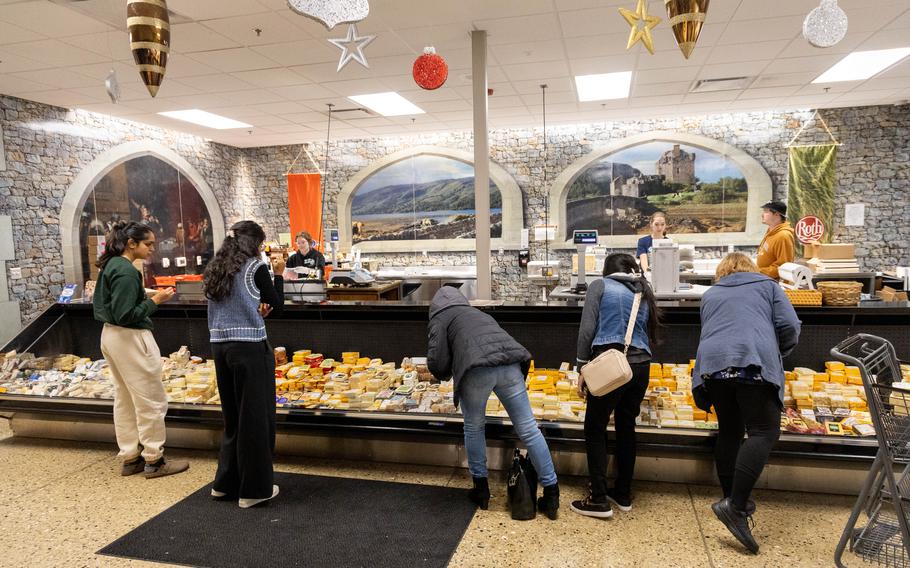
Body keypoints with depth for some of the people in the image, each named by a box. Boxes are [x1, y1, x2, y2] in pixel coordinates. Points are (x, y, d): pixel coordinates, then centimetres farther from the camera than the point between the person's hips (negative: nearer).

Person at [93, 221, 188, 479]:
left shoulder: (111, 265, 9)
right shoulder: (126, 271, -20)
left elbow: (100, 303, 17)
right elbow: (126, 316, -23)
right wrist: (154, 301, -15)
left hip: (111, 336, 10)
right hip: (130, 339, -10)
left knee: (124, 399, 16)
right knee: (151, 401, 1)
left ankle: (130, 458, 25)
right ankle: (153, 461, 10)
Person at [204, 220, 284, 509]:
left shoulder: (215, 269, 12)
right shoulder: (255, 267, -8)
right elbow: (277, 305, 0)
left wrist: (256, 308, 4)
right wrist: (279, 273, 9)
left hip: (220, 345, 7)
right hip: (250, 347, -7)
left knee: (233, 416, 19)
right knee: (255, 418, 4)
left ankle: (226, 484, 28)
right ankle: (254, 489, 13)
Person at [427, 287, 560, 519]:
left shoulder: (441, 317, 20)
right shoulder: (478, 313, 36)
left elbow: (437, 361, 7)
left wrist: (446, 374, 29)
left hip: (477, 369, -4)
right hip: (510, 364, 4)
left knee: (474, 428, 18)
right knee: (528, 429, 7)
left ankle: (481, 489, 28)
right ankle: (551, 494, 11)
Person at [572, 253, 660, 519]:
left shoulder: (600, 285, 5)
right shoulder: (644, 293, 21)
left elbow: (587, 329, -5)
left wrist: (583, 368, -1)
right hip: (641, 365, 6)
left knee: (595, 429, 5)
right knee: (626, 427, 18)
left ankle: (599, 500, 6)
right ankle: (623, 494, 28)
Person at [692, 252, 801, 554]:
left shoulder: (710, 294, 29)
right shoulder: (767, 285, 21)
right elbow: (789, 327, 11)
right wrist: (777, 353, 29)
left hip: (711, 363, 4)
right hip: (753, 361, -4)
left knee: (729, 431, 15)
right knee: (763, 432, -4)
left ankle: (733, 500, 22)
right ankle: (735, 506, -15)